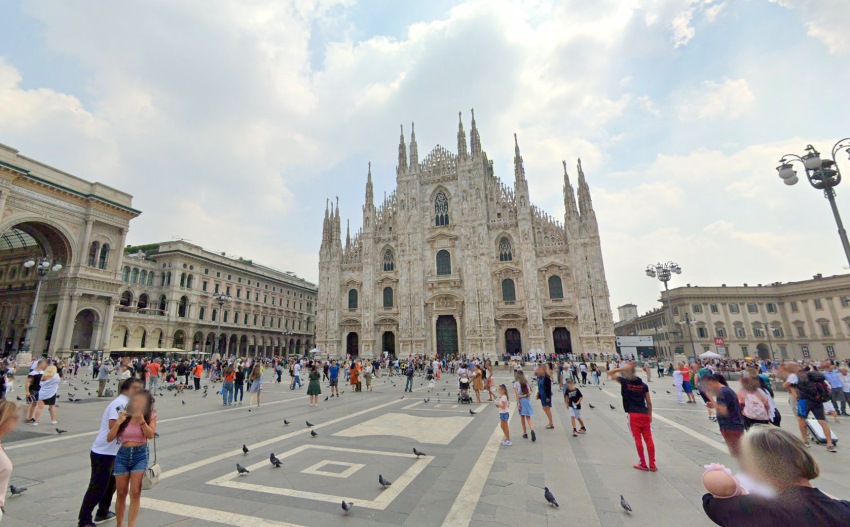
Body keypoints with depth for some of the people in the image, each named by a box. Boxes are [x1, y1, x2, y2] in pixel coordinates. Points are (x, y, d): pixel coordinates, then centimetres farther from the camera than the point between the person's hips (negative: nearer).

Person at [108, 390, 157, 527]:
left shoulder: (150, 416, -4)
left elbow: (150, 435, -15)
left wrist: (141, 420, -26)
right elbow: (109, 438, -2)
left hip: (140, 455, -2)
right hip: (123, 454, 2)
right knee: (121, 493, 11)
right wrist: (118, 422, -16)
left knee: (135, 493, -6)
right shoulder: (124, 416, -1)